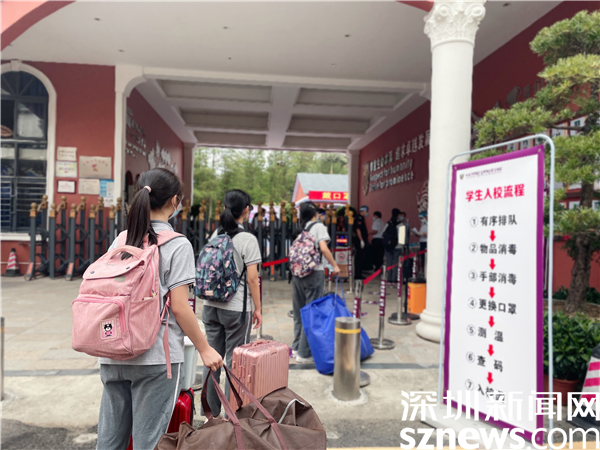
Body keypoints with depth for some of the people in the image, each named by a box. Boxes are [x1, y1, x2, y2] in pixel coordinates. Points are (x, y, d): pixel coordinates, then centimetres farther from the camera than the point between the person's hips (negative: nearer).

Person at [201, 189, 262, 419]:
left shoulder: (215, 235, 5)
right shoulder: (248, 239, -12)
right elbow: (252, 278, -13)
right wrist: (257, 309, -4)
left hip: (211, 305, 6)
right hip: (236, 309, -5)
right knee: (234, 361, 6)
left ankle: (210, 409, 26)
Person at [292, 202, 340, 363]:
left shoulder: (301, 228, 12)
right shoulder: (318, 226, -2)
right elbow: (323, 248, -15)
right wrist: (334, 265, -7)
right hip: (314, 273, -6)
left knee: (299, 312, 15)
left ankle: (297, 347, 24)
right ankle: (304, 353, 5)